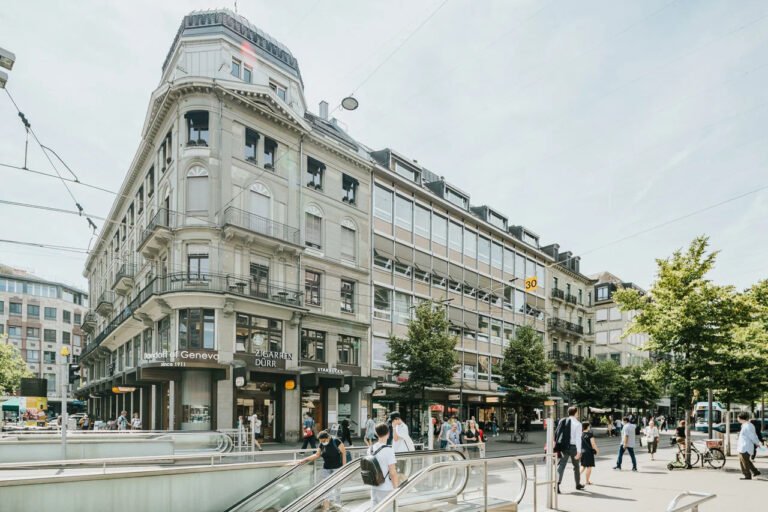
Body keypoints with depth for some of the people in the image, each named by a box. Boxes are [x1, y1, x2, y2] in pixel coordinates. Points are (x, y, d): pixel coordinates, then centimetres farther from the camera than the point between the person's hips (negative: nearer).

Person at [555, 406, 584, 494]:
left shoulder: (561, 421, 4)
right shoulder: (577, 424, -9)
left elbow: (557, 433, 3)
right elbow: (578, 438, -15)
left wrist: (557, 445, 11)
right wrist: (579, 451, -16)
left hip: (563, 446, 3)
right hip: (573, 447, -3)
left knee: (561, 465, -1)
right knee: (576, 466, 18)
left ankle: (557, 484, -19)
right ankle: (578, 484, 35)